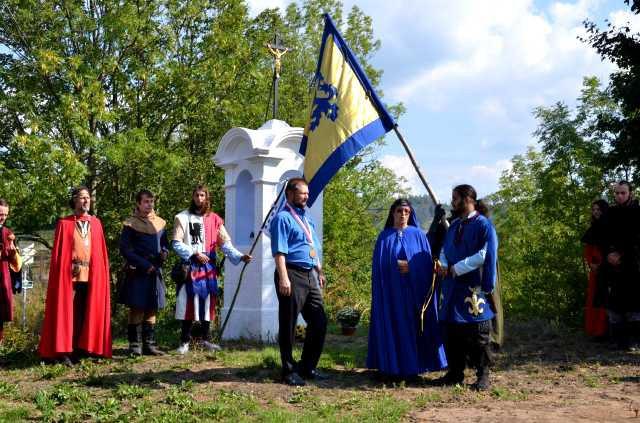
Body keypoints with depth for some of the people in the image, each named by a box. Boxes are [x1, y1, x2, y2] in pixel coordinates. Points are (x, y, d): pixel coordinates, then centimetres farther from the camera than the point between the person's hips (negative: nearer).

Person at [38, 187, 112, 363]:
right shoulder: (64, 224, 4)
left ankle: (82, 350, 13)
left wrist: (103, 274, 3)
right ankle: (65, 352, 4)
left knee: (88, 314, 5)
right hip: (69, 275, -3)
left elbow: (102, 252, 11)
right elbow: (57, 253, 2)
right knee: (67, 313, -2)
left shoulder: (96, 223, 12)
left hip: (93, 276, 3)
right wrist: (60, 276, -6)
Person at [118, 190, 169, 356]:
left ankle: (149, 344, 14)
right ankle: (135, 345, 3)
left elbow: (165, 245, 20)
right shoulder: (130, 224, -3)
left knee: (152, 309, 7)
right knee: (137, 309, -3)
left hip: (155, 272, 5)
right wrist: (144, 265, -14)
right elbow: (125, 249, -8)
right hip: (137, 273, -5)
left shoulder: (160, 223, 13)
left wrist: (164, 254, -3)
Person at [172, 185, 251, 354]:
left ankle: (205, 338, 20)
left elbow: (225, 243, 3)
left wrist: (240, 256, -10)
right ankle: (185, 341, 6)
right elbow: (176, 244, -5)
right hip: (190, 267, -3)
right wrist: (195, 253, -14)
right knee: (188, 304, -4)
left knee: (208, 303, 8)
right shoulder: (182, 218, 0)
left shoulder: (214, 219, 7)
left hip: (208, 266, 3)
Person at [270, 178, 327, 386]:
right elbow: (279, 251, -16)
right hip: (293, 275, -9)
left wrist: (319, 272, 23)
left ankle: (307, 367, 21)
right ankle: (289, 371, 9)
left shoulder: (307, 218, 20)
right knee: (288, 326, 0)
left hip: (310, 276, 9)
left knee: (319, 322, 9)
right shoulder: (283, 218, -7)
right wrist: (283, 278, -23)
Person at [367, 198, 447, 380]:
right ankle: (391, 366, 7)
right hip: (390, 291, 1)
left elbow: (427, 263, 1)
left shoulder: (418, 235, 6)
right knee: (392, 326, 0)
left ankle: (413, 366, 8)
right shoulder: (384, 236, 8)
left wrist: (411, 267, -12)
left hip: (413, 291, 0)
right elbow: (378, 266, 5)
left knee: (412, 326, 0)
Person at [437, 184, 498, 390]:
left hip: (474, 288, -7)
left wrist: (457, 268, -14)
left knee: (477, 335, -1)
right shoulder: (454, 225, 14)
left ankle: (483, 375, 9)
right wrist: (444, 265, -3)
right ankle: (455, 372, 19)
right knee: (452, 332, 9)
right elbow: (445, 249, 20)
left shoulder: (483, 225, -8)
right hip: (453, 287, 7)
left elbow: (485, 255, -15)